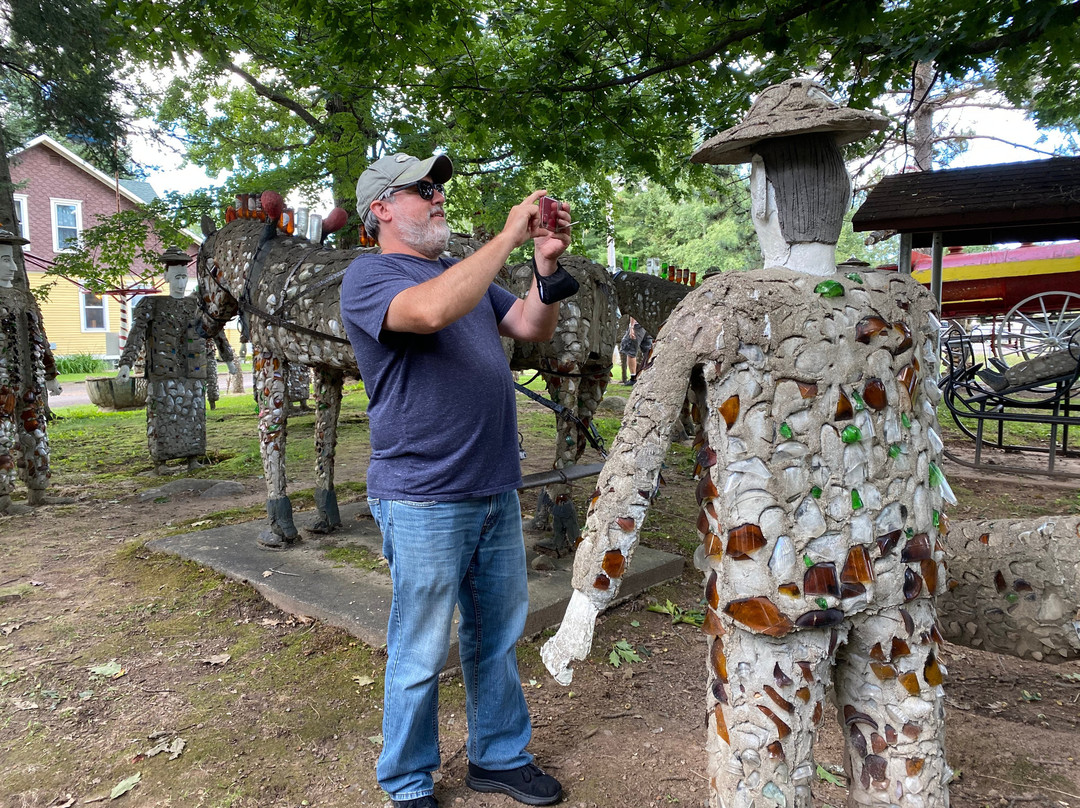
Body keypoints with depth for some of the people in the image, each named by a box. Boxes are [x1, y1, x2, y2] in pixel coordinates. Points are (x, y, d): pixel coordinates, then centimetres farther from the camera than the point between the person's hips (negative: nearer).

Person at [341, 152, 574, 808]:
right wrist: (508, 237, -21)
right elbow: (431, 310, -29)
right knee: (420, 655, 6)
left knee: (498, 637, 18)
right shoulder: (369, 277, -8)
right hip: (425, 501, -7)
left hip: (497, 492, 7)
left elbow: (534, 328, 12)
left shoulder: (469, 274, 16)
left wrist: (547, 264, -4)